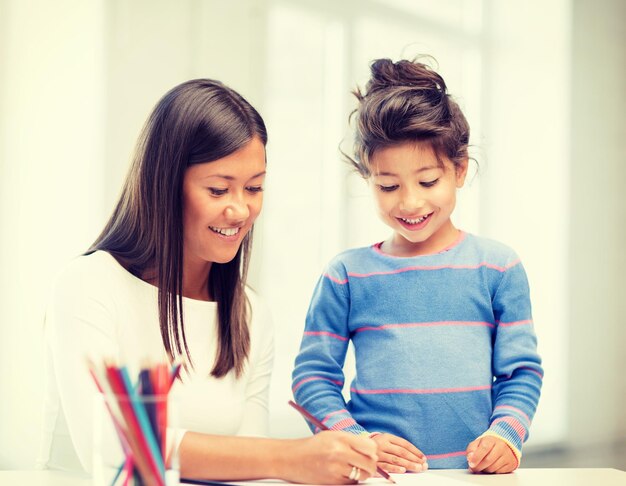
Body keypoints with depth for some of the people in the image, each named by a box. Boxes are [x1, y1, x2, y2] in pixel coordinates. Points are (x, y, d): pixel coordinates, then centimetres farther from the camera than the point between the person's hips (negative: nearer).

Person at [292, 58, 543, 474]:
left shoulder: (498, 267, 8)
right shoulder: (346, 275, 5)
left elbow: (522, 372, 8)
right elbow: (313, 375, 5)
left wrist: (505, 434, -9)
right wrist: (355, 442, -10)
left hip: (474, 473, 1)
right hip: (375, 474, 0)